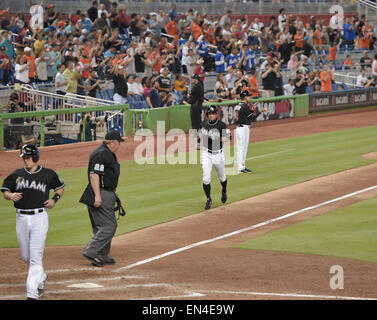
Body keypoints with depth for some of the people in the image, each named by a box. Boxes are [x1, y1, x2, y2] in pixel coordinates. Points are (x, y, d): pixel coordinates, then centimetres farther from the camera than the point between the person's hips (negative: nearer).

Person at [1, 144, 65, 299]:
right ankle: (41, 278, 41)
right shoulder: (16, 175, 7)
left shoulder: (48, 174, 3)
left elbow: (60, 187, 18)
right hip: (21, 218, 4)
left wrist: (54, 199, -1)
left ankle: (32, 293, -14)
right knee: (26, 256, 13)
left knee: (36, 257, -11)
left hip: (39, 218, -4)